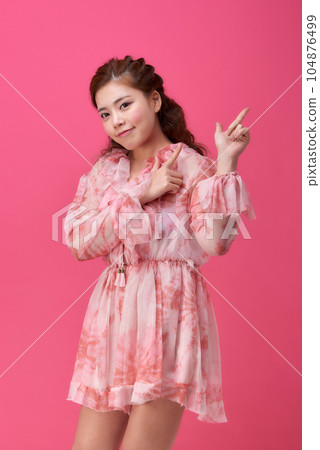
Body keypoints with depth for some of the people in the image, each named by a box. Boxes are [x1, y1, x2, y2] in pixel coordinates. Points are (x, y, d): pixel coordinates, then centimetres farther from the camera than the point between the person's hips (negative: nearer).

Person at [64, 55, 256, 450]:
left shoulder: (192, 165, -3)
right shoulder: (104, 171, 13)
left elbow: (214, 242, -17)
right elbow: (78, 241, -2)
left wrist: (226, 163, -19)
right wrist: (138, 194, -9)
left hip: (167, 312, -5)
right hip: (113, 312, 5)